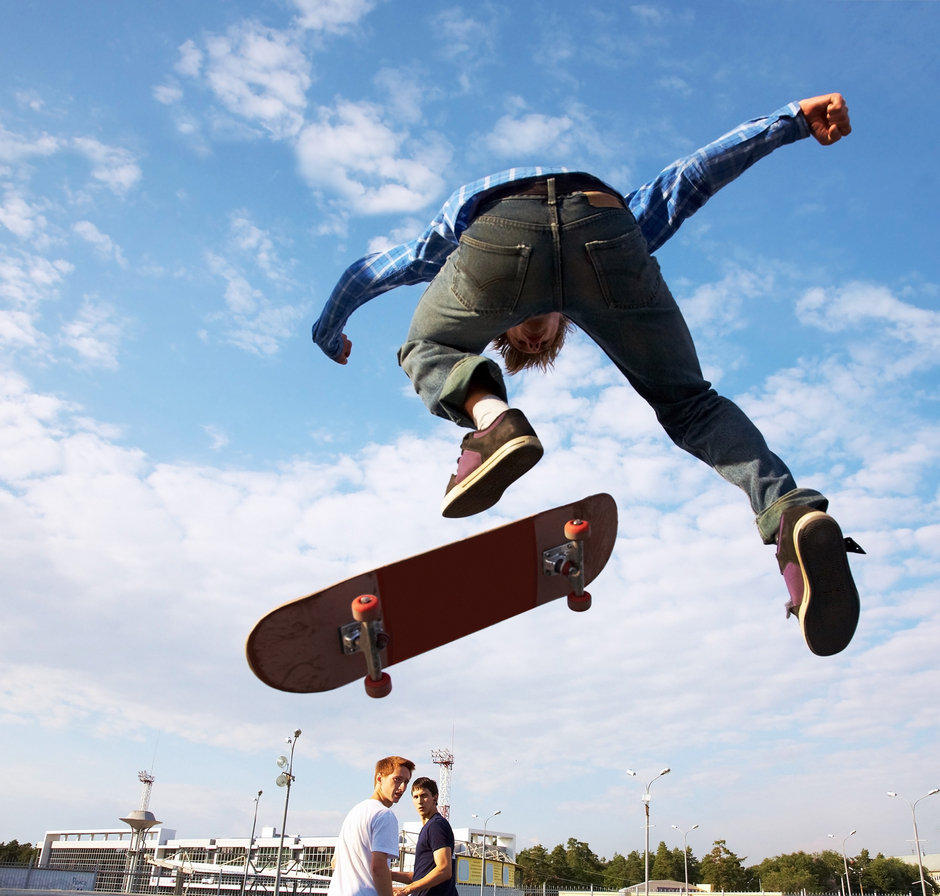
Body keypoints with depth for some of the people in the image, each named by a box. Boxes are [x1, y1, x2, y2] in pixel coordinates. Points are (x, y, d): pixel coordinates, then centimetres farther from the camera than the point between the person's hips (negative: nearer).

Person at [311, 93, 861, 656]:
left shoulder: (442, 246, 46)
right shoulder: (623, 218, 44)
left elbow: (360, 276, 56)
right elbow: (691, 176, 35)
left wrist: (330, 334, 73)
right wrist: (793, 120, 28)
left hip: (496, 231, -1)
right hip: (603, 228, 1)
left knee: (427, 353, 28)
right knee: (688, 403, 17)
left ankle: (492, 417, -4)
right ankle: (793, 511, -9)